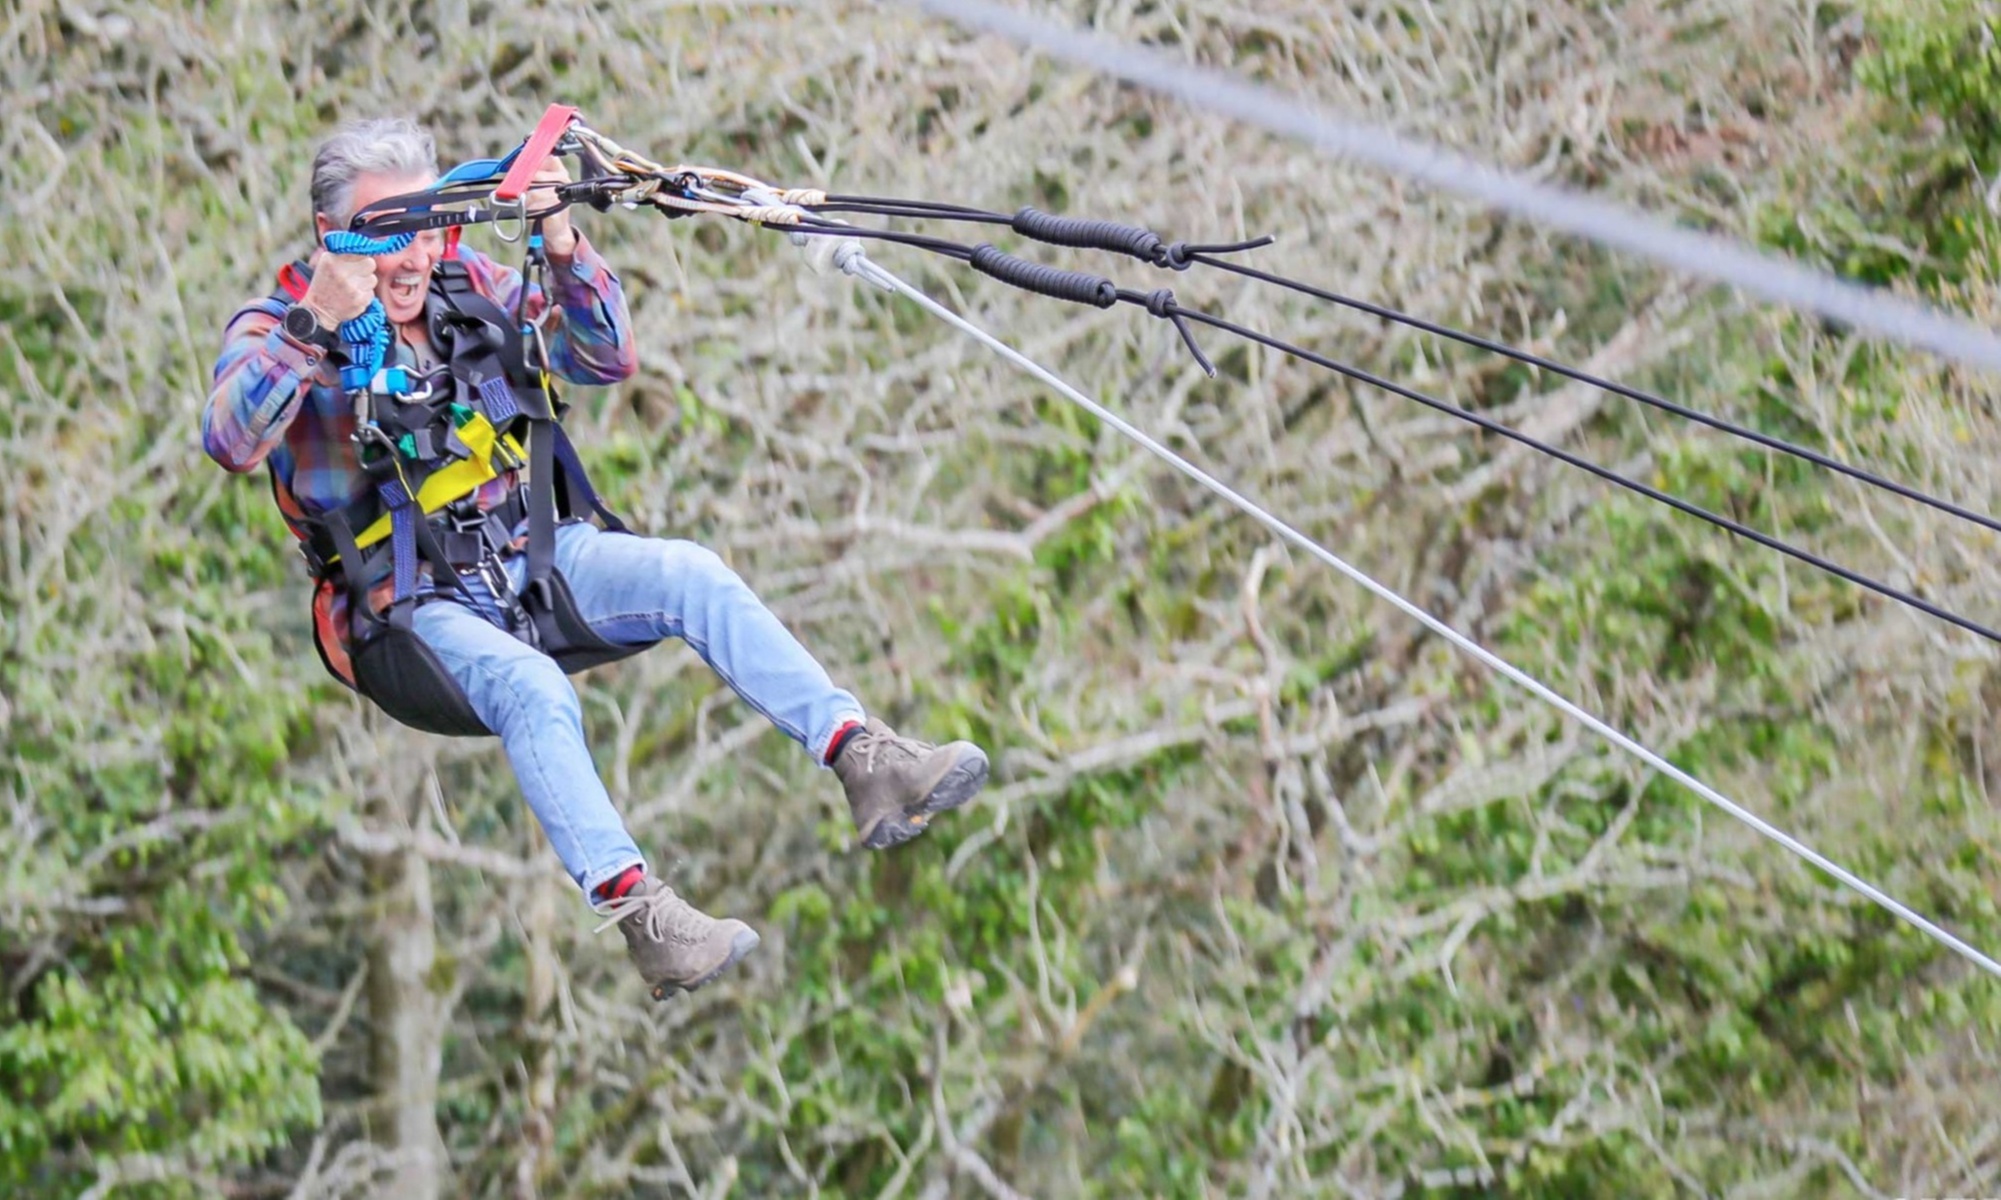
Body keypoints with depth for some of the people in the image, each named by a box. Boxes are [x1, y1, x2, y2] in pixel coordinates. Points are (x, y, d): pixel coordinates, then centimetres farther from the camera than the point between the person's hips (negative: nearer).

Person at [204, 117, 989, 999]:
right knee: (531, 688, -34)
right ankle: (638, 916, -45)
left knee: (689, 575, -20)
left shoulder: (467, 282, 7)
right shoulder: (275, 330, -7)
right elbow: (229, 444, -27)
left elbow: (607, 362, 3)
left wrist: (563, 248, -13)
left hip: (522, 552, 5)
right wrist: (316, 325, -39)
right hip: (399, 602, -5)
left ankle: (863, 761, -28)